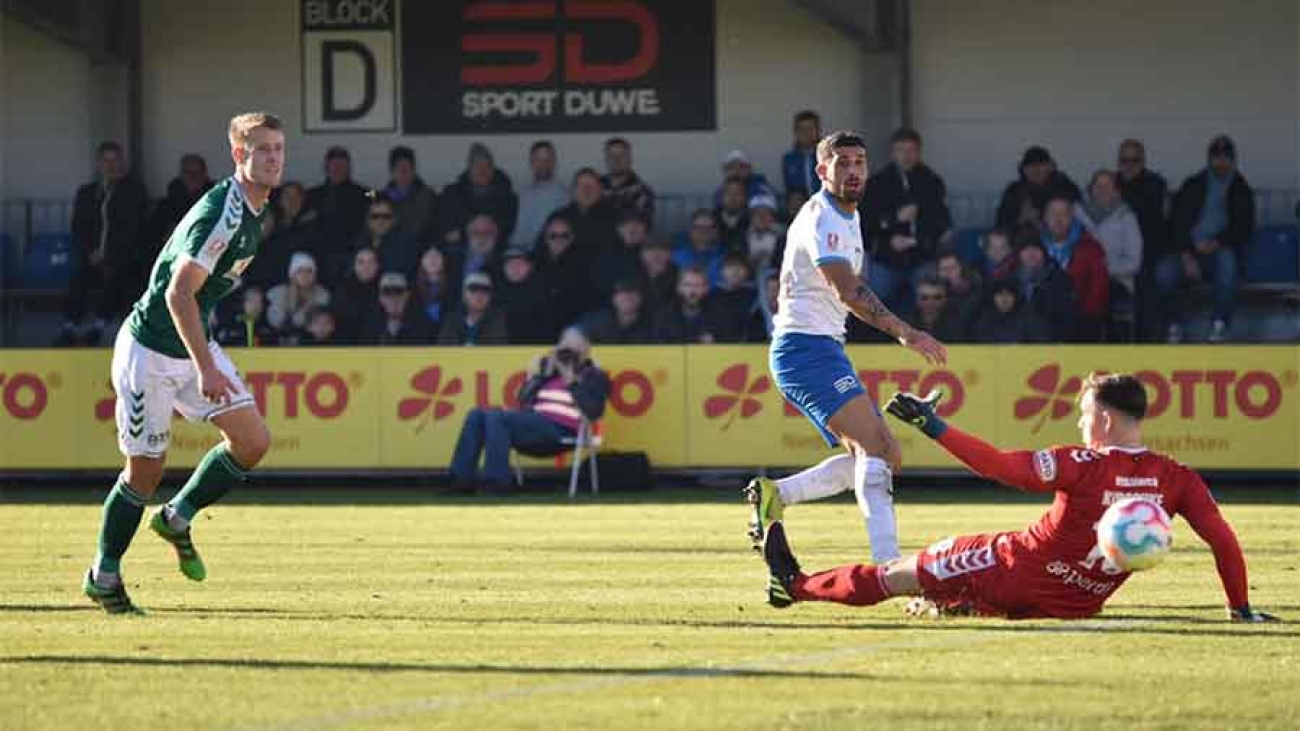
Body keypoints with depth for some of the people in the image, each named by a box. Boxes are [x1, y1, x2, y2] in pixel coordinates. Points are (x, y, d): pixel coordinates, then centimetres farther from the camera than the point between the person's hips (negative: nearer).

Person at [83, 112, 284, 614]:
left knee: (253, 441, -2)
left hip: (194, 346, 9)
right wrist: (206, 368, -33)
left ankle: (178, 517, 17)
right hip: (150, 350, -9)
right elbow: (178, 294, -30)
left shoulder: (252, 212, 6)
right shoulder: (220, 213, -25)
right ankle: (104, 575, 16)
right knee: (146, 470, -1)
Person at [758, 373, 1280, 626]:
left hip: (1016, 575, -5)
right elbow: (1223, 540, -10)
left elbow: (999, 466, -23)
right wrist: (1241, 610, 1)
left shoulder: (1083, 465, -20)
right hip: (1076, 606, 5)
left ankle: (796, 585, 24)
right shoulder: (1177, 480, -8)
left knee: (902, 575, 12)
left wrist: (934, 427, -16)